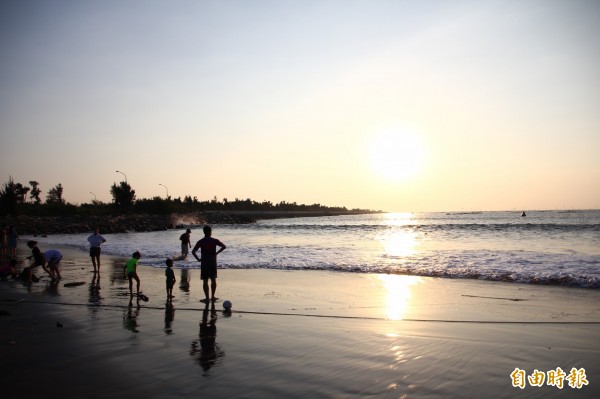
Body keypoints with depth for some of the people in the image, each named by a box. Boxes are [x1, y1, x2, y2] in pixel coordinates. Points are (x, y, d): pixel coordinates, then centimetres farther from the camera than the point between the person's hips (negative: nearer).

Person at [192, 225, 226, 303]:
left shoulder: (200, 242, -4)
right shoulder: (214, 240, -2)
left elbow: (193, 251, -12)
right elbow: (224, 246, -8)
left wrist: (198, 259, -2)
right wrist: (216, 253, -1)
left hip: (204, 263, -1)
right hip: (213, 262, 1)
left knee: (205, 281, 3)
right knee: (213, 280, 14)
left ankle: (207, 298, 3)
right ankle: (213, 297, 22)